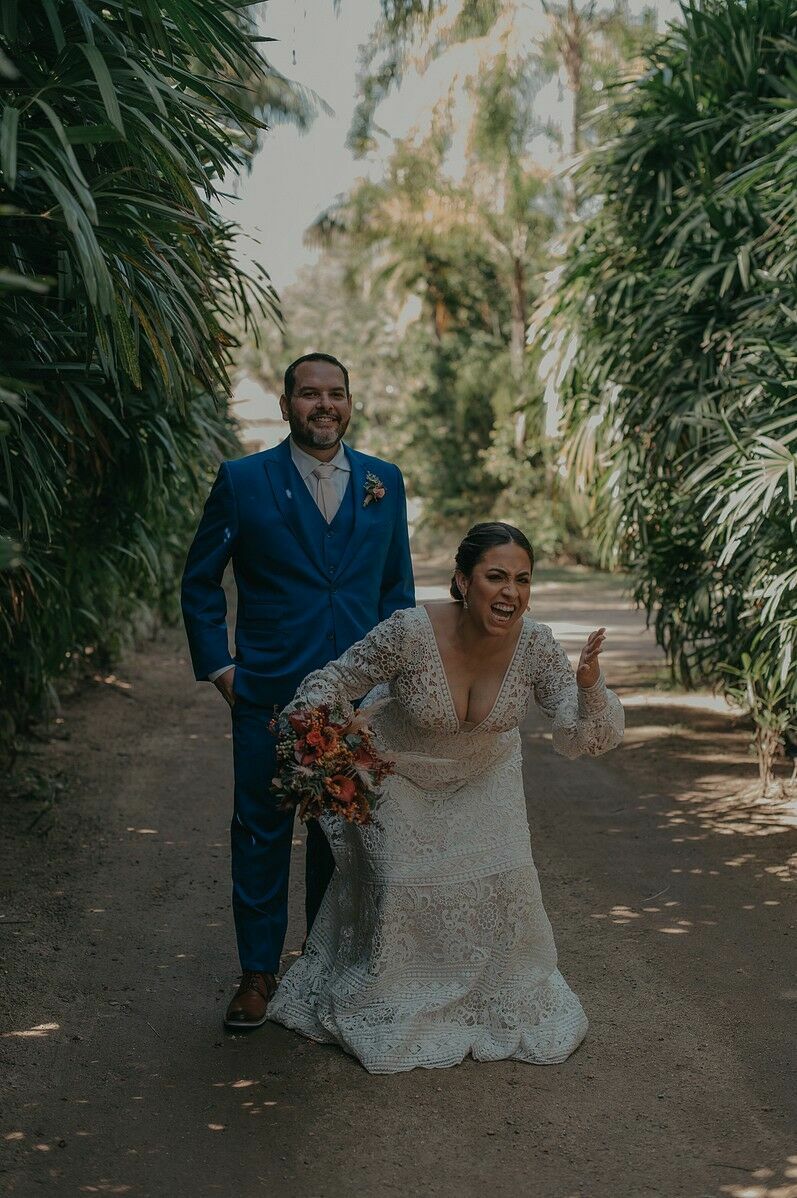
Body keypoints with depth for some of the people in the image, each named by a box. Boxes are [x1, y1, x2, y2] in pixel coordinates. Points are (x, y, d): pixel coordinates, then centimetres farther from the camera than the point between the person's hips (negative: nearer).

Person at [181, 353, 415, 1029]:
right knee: (261, 834, 5)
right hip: (268, 694, -2)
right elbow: (200, 582, 4)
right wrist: (218, 666, -2)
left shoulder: (384, 482, 7)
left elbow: (398, 586, 14)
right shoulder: (243, 481, -2)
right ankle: (258, 972, 19)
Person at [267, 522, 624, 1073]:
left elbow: (584, 738, -24)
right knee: (399, 884, 2)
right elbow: (330, 684, -21)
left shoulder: (535, 644, -27)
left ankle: (508, 1002, 28)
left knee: (504, 880, 0)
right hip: (398, 771, -2)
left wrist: (590, 686, -43)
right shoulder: (411, 631, -36)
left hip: (484, 776, 3)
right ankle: (381, 1004, 31)